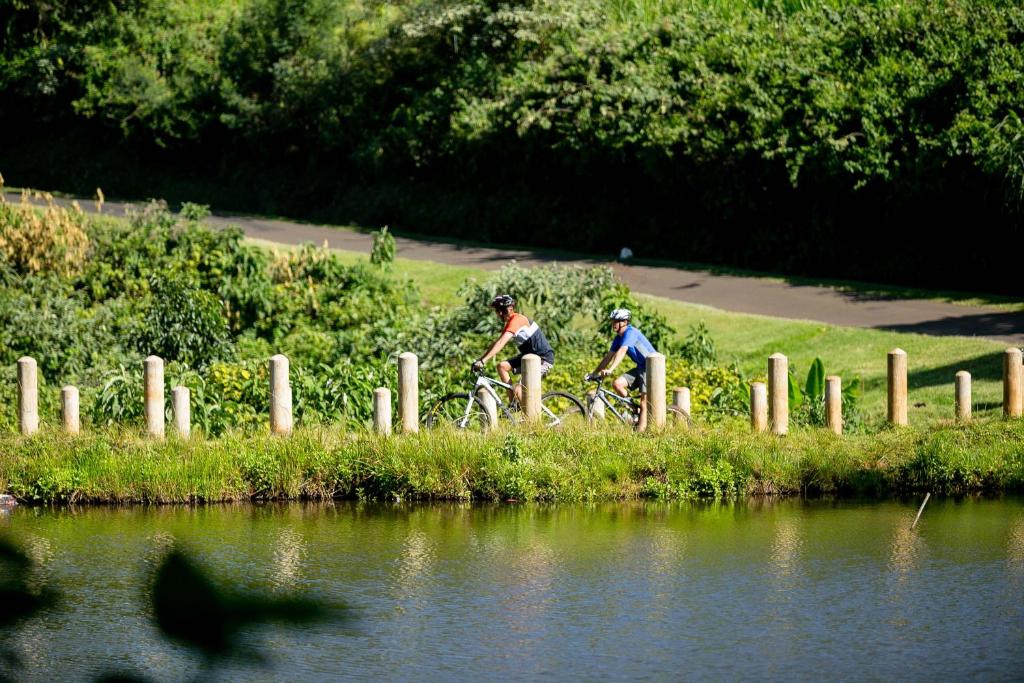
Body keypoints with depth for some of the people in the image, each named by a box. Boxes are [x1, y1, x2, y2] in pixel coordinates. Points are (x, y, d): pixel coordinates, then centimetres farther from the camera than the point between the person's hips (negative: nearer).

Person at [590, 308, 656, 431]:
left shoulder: (630, 333, -20)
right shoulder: (618, 338, 8)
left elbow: (621, 352, -32)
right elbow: (608, 356, 10)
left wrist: (610, 370, -41)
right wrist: (595, 373, 5)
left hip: (651, 368, -9)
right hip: (640, 368, 9)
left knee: (644, 403, -11)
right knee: (617, 384, -9)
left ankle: (641, 429, -12)